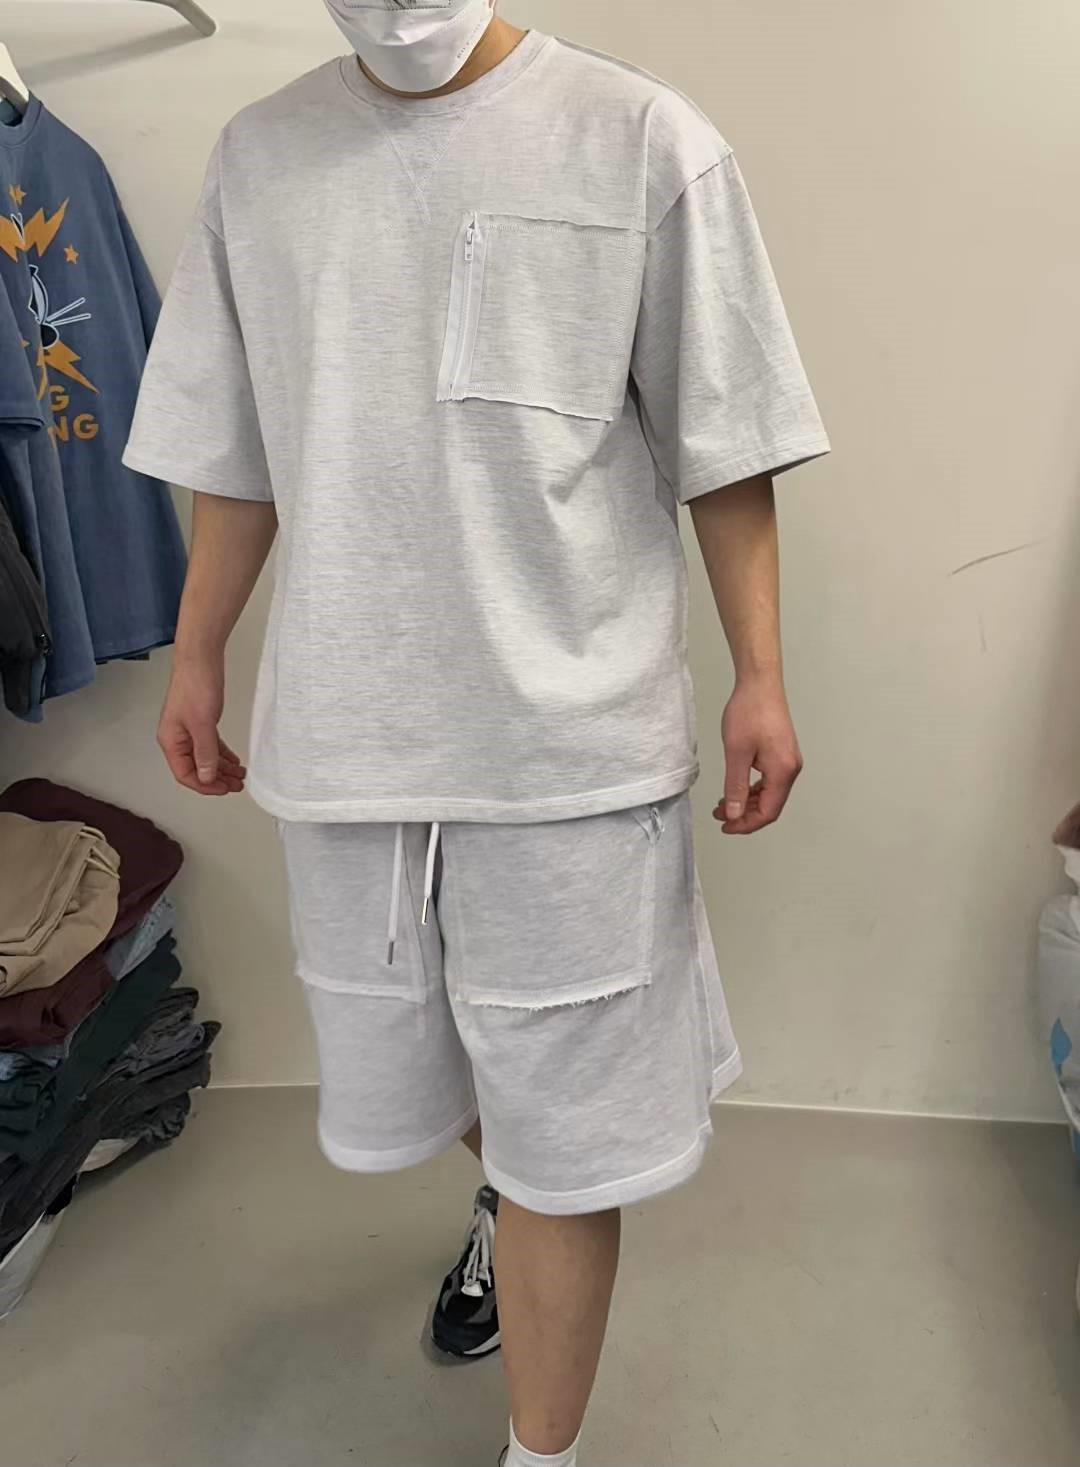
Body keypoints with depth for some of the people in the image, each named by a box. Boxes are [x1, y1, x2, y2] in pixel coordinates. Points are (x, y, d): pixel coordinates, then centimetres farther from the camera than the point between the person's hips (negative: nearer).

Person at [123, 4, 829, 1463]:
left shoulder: (645, 140, -2)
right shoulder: (259, 155, 10)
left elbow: (724, 446, -2)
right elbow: (237, 451, 14)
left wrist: (759, 675, -5)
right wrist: (198, 653, 15)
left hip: (572, 728, -4)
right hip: (345, 728, 5)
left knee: (563, 1130, 6)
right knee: (399, 1068, 22)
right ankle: (509, 1201, 56)